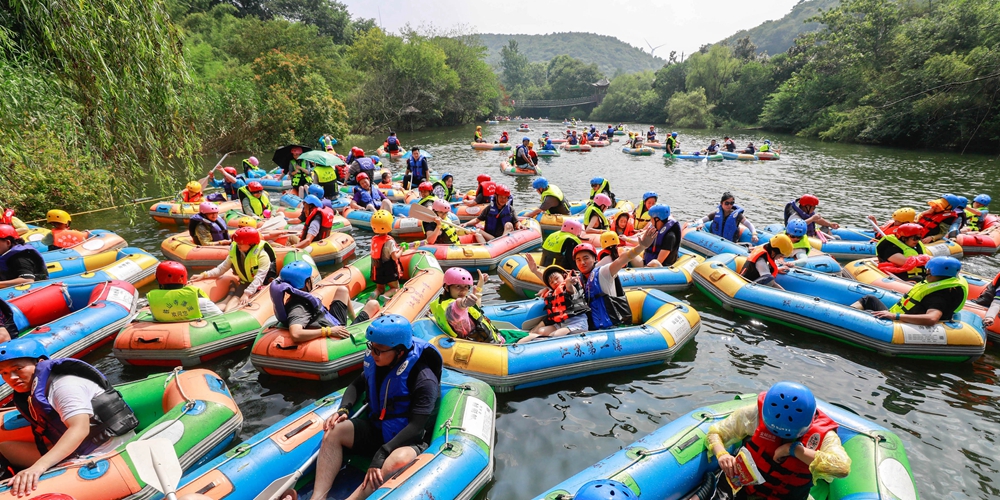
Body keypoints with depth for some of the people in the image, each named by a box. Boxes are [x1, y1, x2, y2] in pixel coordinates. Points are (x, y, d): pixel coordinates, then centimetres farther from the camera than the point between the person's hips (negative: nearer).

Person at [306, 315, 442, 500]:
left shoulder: (424, 379, -24)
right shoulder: (376, 363, -5)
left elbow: (416, 427, -26)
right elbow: (357, 385, 13)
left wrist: (381, 455, -32)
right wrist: (343, 410, -6)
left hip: (410, 441, -6)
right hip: (377, 429, 7)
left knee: (399, 460, -38)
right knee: (333, 431, -12)